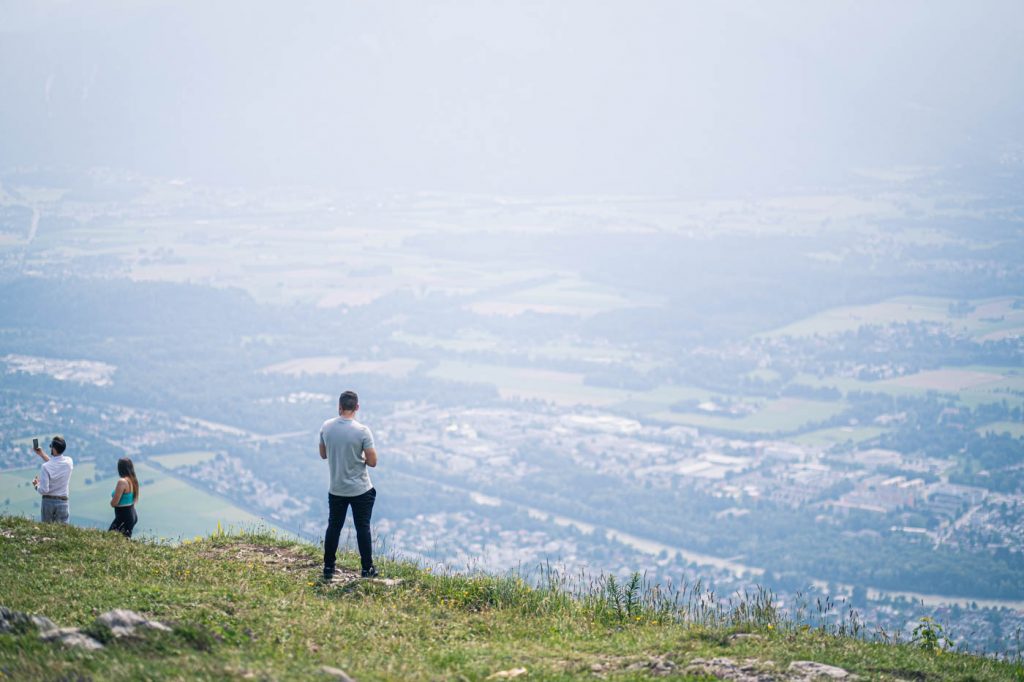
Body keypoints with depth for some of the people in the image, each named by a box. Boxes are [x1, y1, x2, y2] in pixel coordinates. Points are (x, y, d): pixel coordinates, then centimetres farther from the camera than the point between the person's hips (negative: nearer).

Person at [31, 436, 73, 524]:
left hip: (47, 502, -2)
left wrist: (36, 485, 4)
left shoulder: (45, 467, -17)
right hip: (62, 503, 2)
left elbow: (43, 490, -17)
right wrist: (42, 454, 17)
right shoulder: (69, 462, -5)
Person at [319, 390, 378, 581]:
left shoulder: (326, 427, -6)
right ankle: (367, 569, 13)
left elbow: (323, 454, 7)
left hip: (336, 490, 3)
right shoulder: (362, 431, -19)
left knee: (333, 527, 13)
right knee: (363, 528, 8)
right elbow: (372, 461, -15)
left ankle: (328, 569, 17)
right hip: (361, 490, -3)